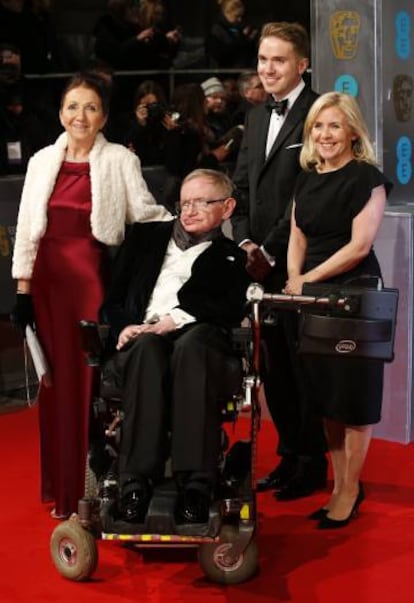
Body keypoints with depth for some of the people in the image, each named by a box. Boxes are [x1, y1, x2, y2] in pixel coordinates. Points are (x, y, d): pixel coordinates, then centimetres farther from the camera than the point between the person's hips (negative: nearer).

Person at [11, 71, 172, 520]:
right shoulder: (42, 161, 10)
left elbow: (145, 212, -4)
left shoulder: (120, 160, 0)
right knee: (57, 378, 9)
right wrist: (23, 287, 5)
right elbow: (26, 226, 9)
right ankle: (62, 486, 20)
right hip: (48, 277, 4)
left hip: (94, 276, -3)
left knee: (96, 377, -3)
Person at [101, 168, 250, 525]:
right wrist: (124, 325, -2)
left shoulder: (231, 258, 23)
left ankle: (196, 486, -48)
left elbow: (232, 311, 3)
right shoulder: (145, 236, 29)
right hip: (141, 341, 1)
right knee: (149, 346, -38)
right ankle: (137, 482, -46)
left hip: (197, 338, -1)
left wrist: (177, 319, -13)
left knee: (192, 343, -40)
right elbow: (113, 298, 21)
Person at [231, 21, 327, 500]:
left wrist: (270, 251, -14)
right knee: (274, 365, 11)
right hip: (261, 264, 7)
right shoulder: (256, 117, 16)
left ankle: (312, 464, 13)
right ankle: (289, 455, 22)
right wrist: (245, 242, 2)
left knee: (302, 364, 1)